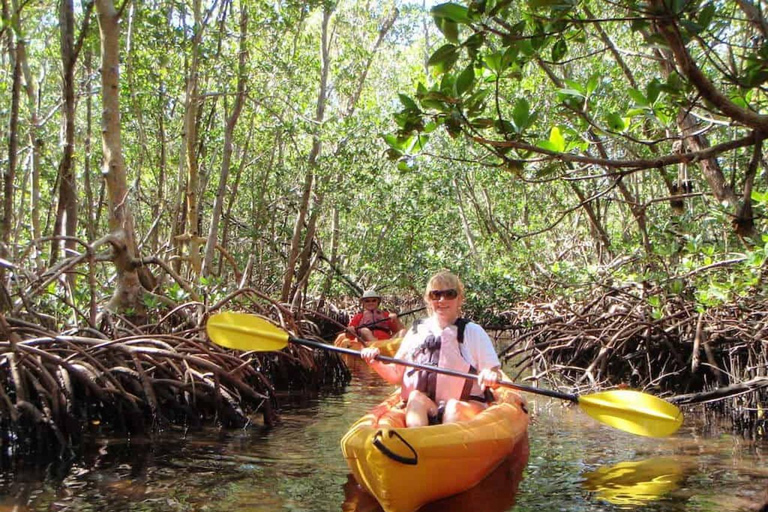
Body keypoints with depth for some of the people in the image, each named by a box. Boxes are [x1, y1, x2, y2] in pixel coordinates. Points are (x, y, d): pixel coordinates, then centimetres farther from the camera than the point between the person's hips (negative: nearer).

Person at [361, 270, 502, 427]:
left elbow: (494, 372, -3)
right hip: (420, 409, 2)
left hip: (465, 408, -2)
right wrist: (376, 363, -7)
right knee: (416, 398, -28)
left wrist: (491, 376, -27)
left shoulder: (473, 331, 6)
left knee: (454, 407, -32)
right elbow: (396, 376, 13)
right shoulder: (416, 331, 13)